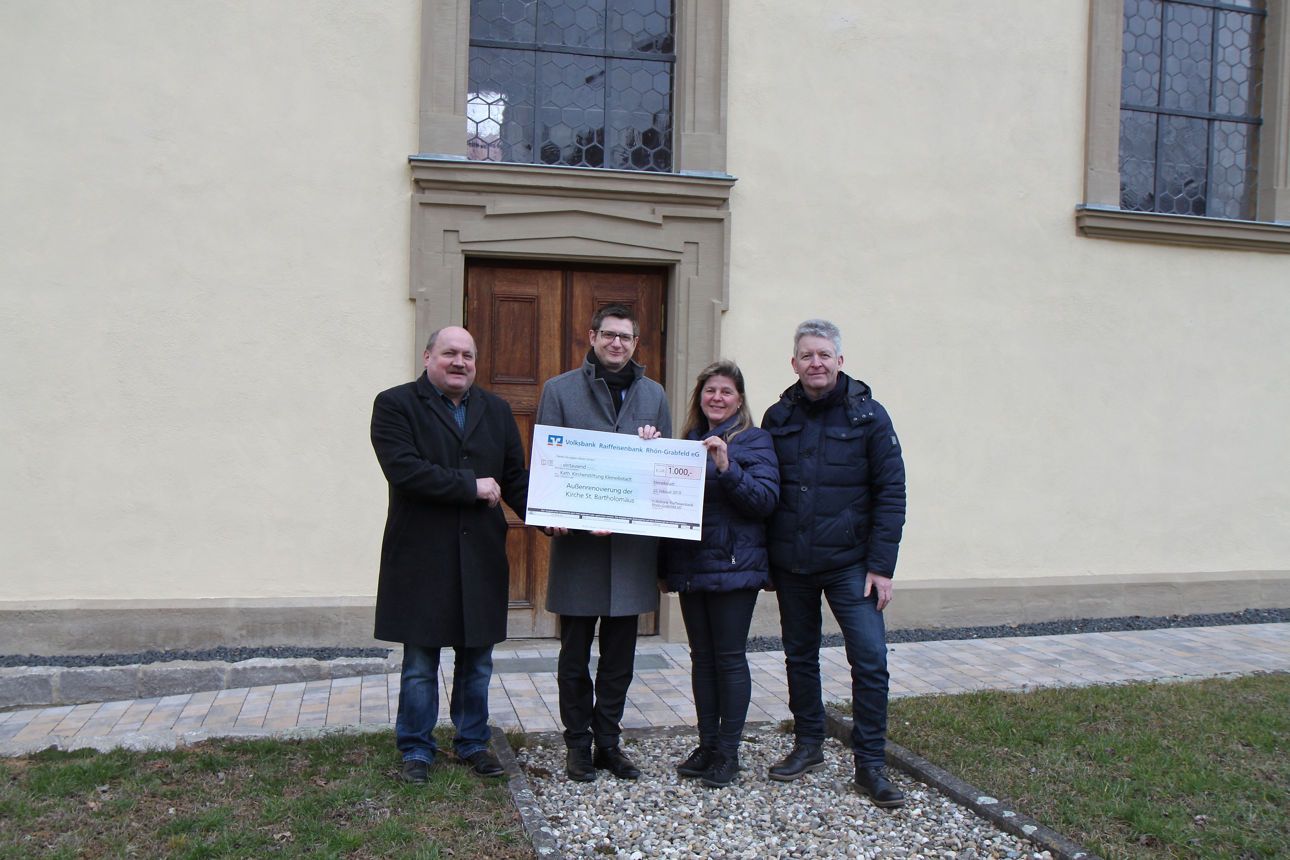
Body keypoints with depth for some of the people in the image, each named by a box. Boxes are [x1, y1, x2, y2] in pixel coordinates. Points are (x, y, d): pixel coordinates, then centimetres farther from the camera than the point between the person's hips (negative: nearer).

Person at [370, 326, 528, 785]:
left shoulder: (496, 411, 12)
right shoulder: (395, 405, -4)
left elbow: (515, 478, 9)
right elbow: (403, 470, -18)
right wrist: (472, 487, -15)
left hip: (481, 556, 4)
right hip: (420, 557, -4)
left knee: (477, 661, 13)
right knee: (420, 664, 7)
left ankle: (472, 742, 28)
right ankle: (416, 750, 22)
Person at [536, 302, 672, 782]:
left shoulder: (653, 395, 12)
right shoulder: (560, 390, 4)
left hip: (633, 542, 3)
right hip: (578, 542, -2)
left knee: (620, 652, 11)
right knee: (575, 653, 7)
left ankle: (608, 741, 24)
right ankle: (578, 743, 20)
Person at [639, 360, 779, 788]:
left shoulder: (755, 441, -2)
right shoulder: (688, 442, 14)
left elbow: (764, 500, -13)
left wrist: (726, 467, -24)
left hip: (734, 564, -5)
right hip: (690, 566, 5)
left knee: (730, 657, 0)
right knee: (702, 656, 11)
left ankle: (728, 750, 12)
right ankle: (707, 744, 21)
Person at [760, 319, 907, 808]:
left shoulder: (867, 416, -3)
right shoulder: (777, 418, 5)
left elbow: (891, 493, -4)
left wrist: (881, 566, -10)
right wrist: (764, 560, 3)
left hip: (849, 563, -3)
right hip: (790, 564, 3)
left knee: (870, 658, -7)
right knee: (799, 657, 13)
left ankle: (869, 765, 6)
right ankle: (808, 747, 29)